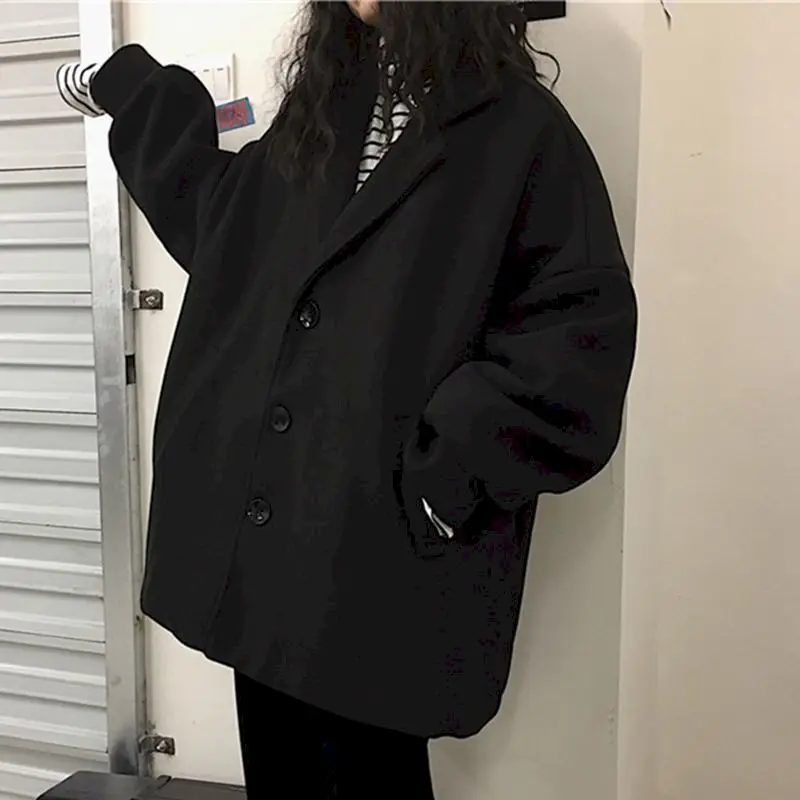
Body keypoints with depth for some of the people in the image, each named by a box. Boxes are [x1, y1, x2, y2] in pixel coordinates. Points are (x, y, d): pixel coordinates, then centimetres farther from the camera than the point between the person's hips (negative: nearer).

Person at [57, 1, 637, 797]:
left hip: (384, 552, -6)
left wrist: (452, 470, -15)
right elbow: (223, 225, 26)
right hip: (259, 541, 6)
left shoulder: (521, 129, -4)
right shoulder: (320, 108, 15)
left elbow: (582, 330, -10)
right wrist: (134, 94, 27)